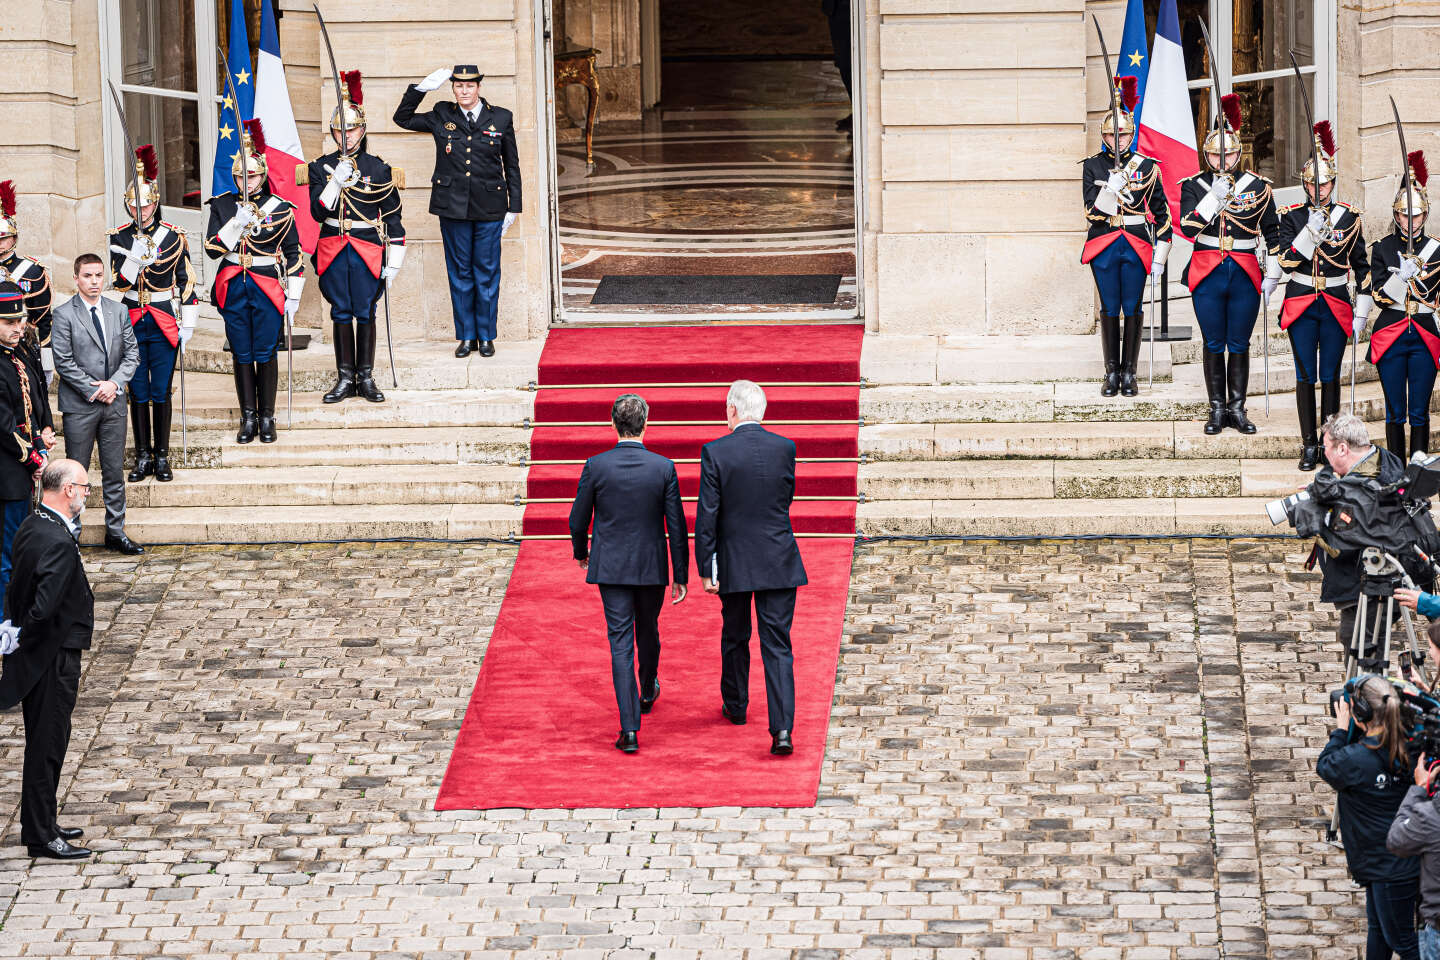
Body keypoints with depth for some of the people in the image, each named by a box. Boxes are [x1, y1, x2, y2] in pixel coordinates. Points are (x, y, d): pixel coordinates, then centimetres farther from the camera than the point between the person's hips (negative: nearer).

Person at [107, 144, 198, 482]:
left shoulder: (174, 237, -1)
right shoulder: (120, 238, 2)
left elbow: (186, 283, 2)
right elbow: (119, 281, -6)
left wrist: (187, 325, -2)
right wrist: (137, 255, -22)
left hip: (165, 325, -1)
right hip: (132, 324, 1)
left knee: (161, 393, 2)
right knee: (138, 393, 6)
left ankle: (162, 457, 10)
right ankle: (143, 457, 13)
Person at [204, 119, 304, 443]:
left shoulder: (280, 208, 0)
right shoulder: (222, 206, 4)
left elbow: (293, 255, 3)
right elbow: (213, 249, -4)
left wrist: (293, 295, 0)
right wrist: (237, 223, -17)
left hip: (268, 290, -2)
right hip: (234, 290, 2)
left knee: (266, 354, 0)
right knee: (242, 355, 6)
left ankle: (267, 417, 10)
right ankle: (248, 416, 14)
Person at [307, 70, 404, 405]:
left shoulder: (378, 169, 0)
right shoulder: (321, 167, 4)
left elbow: (393, 217, 3)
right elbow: (317, 211, -5)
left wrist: (394, 261, -1)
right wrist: (336, 182, -20)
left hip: (367, 250, -1)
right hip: (333, 249, 2)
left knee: (365, 313, 2)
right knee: (341, 313, 5)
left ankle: (366, 378, 10)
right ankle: (345, 378, 11)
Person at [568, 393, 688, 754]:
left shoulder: (596, 466, -10)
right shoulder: (663, 468, -8)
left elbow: (578, 519, -1)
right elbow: (676, 525, -5)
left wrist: (581, 552, 20)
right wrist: (681, 576, 2)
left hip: (610, 566, -1)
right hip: (652, 567, 1)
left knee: (621, 643, -1)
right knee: (648, 631, 25)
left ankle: (629, 729, -8)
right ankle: (647, 692, 51)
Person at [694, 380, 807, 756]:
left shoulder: (716, 453, -11)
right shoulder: (785, 448, -3)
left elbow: (706, 515, -11)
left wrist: (706, 570, -6)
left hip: (734, 562, -1)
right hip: (779, 563, 1)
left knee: (735, 638, 21)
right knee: (777, 646, 0)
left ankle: (735, 706, 40)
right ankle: (781, 729, -12)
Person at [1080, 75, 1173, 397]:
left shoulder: (1146, 167, 3)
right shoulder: (1093, 166, 3)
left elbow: (1162, 213, 5)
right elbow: (1092, 210, -5)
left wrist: (1160, 257, 0)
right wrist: (1111, 188, -22)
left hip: (1137, 246, 0)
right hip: (1104, 246, 0)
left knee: (1132, 308, 3)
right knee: (1110, 309, 5)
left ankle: (1129, 372, 10)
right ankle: (1112, 372, 12)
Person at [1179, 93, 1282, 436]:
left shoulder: (1257, 186, 3)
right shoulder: (1194, 186, 0)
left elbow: (1272, 233, 9)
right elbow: (1188, 227, -13)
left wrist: (1273, 273, 7)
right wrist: (1215, 196, -20)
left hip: (1246, 276, 0)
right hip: (1207, 276, 0)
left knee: (1239, 346, 5)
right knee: (1213, 345, 5)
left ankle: (1237, 408, 15)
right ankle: (1217, 410, 13)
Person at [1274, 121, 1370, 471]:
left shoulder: (1348, 217, 1)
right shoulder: (1292, 217, 0)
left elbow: (1361, 266, 6)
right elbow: (1287, 261, -12)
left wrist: (1361, 311, 3)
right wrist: (1311, 231, -22)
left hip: (1336, 306, 0)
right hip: (1301, 305, 0)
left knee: (1330, 376, 5)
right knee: (1306, 376, 0)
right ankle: (1309, 445, 5)